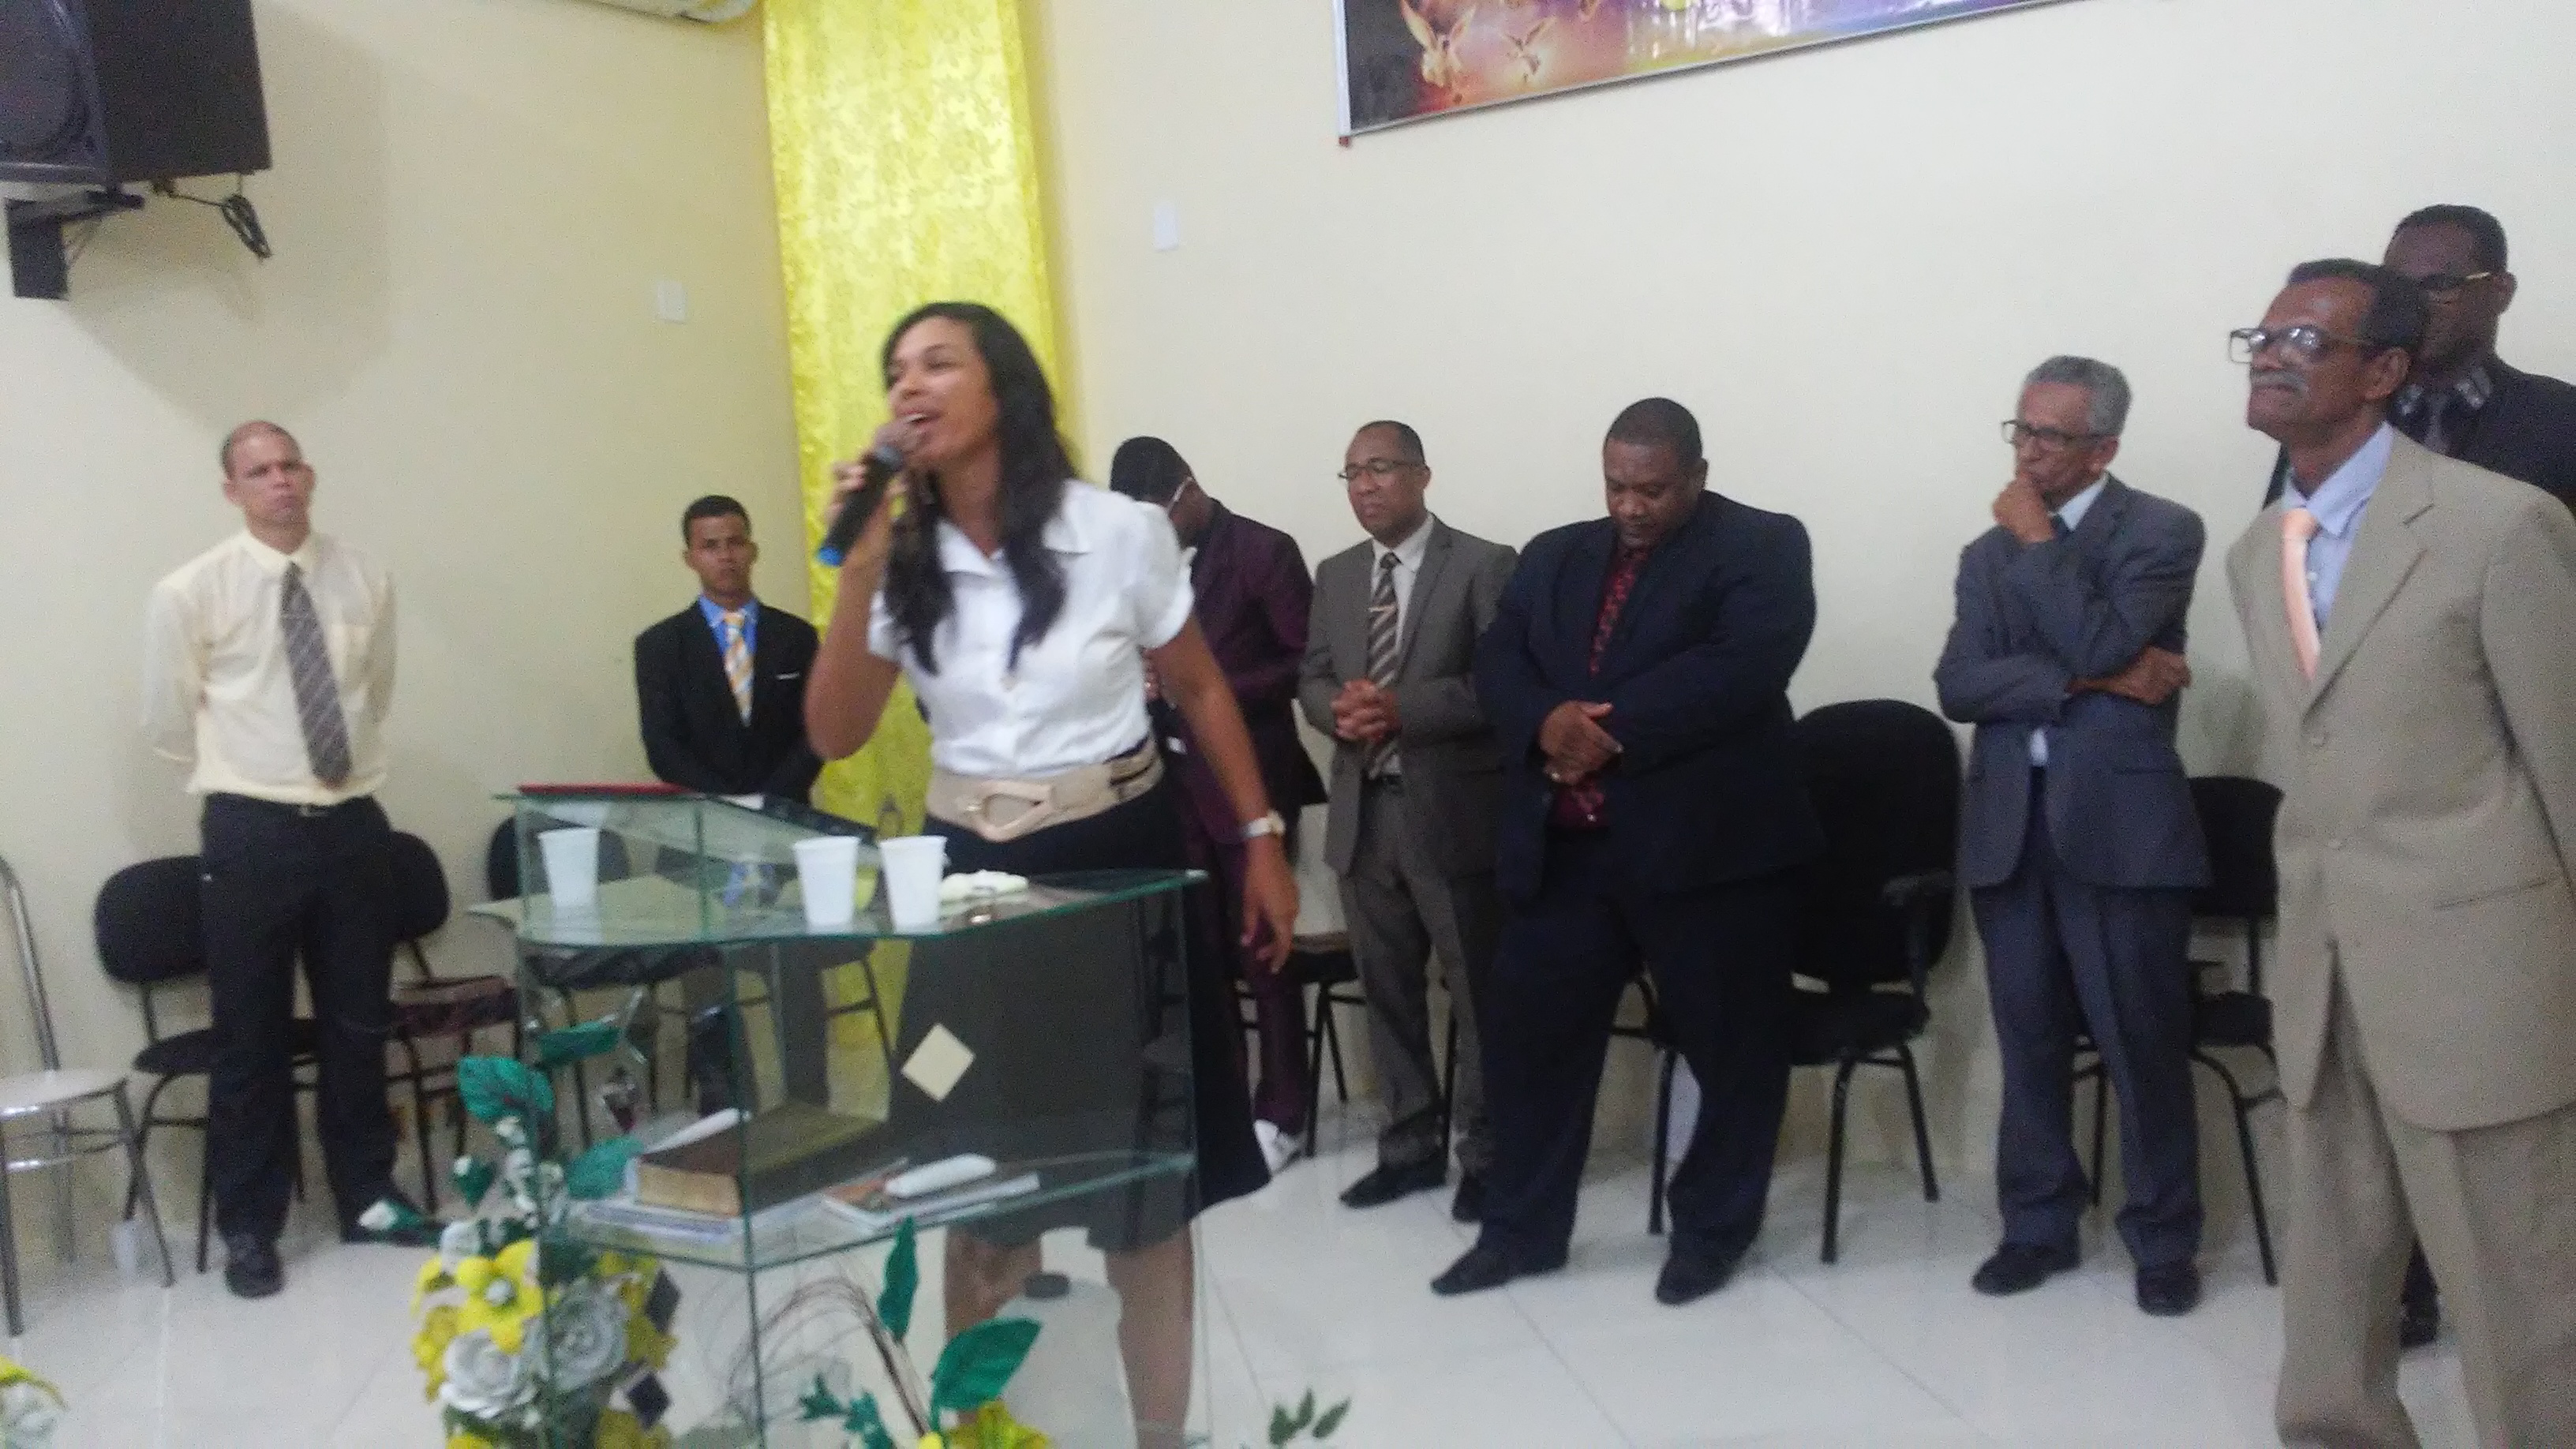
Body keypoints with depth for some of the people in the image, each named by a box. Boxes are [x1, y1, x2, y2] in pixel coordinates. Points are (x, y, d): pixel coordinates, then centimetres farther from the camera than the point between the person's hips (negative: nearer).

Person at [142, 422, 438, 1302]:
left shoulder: (365, 580, 2)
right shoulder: (191, 592, -7)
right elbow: (167, 720, 4)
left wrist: (348, 764, 13)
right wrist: (240, 773, 10)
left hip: (354, 822, 3)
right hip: (250, 832, -3)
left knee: (359, 1023, 13)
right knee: (251, 1036, 6)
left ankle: (367, 1200, 28)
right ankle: (248, 1227, 20)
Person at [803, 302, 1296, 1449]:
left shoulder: (1118, 532, -7)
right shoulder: (906, 560, 0)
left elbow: (1199, 690, 3)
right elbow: (834, 736, -7)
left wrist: (1260, 842, 1)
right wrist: (862, 566, -16)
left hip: (1123, 862, -2)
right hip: (974, 876, 2)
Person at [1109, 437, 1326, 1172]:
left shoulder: (1265, 552, -7)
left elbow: (1308, 661, -10)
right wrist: (1139, 683, -3)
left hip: (1249, 782, -5)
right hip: (1172, 785, 5)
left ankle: (1279, 1113, 12)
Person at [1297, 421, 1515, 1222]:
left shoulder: (1483, 565, -5)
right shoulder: (1335, 575, 14)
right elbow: (1312, 680, 12)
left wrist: (1404, 708, -21)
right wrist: (1339, 709, -11)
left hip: (1453, 810, -6)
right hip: (1365, 810, 6)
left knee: (1477, 991, 2)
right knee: (1387, 989, 13)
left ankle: (1485, 1155, 16)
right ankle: (1410, 1145, 26)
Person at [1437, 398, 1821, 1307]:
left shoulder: (1761, 547, -1)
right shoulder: (1554, 556, 16)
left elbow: (1744, 665, -17)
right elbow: (1498, 661, 7)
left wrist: (1613, 731, -19)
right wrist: (1546, 721, -15)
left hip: (1705, 843, -4)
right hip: (1562, 846, 5)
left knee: (1731, 1046, 7)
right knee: (1528, 1033, 9)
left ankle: (1711, 1230, 27)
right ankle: (1521, 1229, 25)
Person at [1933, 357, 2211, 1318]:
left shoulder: (2161, 530, 0)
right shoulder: (1988, 553, 14)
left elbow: (2104, 641, -17)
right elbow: (1958, 687, -1)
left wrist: (2038, 540, -6)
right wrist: (2093, 681, -12)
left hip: (2119, 818, -4)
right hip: (2009, 822, 4)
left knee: (2144, 1043, 1)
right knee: (2030, 1040, 10)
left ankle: (2164, 1242, 15)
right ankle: (2038, 1224, 22)